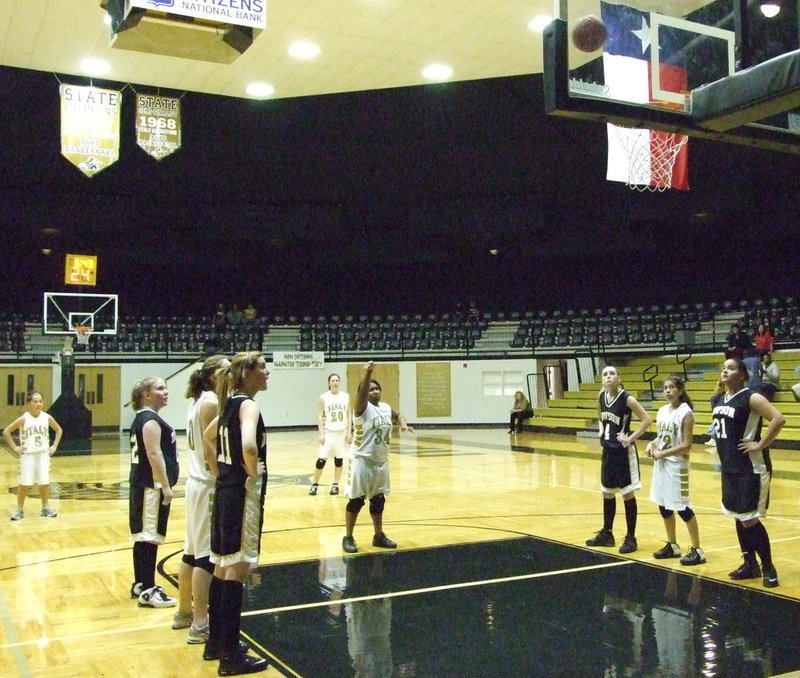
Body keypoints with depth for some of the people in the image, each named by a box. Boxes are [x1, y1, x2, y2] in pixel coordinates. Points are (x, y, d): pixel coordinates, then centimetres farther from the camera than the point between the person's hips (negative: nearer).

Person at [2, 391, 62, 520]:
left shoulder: (47, 418, -2)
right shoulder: (23, 419, -10)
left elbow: (59, 430, 13)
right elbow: (6, 432, -6)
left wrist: (54, 446, 6)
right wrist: (15, 448, -7)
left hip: (43, 454, 2)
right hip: (27, 455, -2)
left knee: (44, 483, 6)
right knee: (24, 483, 1)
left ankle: (46, 508, 19)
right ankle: (19, 510, 14)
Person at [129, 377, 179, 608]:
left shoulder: (142, 418, 17)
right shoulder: (150, 420, -14)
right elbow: (154, 454, -22)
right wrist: (166, 486, -22)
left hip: (142, 485, 11)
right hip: (152, 486, -11)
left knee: (143, 536, 16)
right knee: (150, 537, -6)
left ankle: (140, 584, 26)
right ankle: (148, 591, -2)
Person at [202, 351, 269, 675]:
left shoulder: (230, 404, 11)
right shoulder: (247, 404, -16)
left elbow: (208, 436, 26)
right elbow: (248, 446, -35)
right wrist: (254, 472, -17)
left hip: (225, 490, 9)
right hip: (243, 493, -9)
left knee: (223, 566, 16)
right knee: (236, 569, -4)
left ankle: (216, 642, 28)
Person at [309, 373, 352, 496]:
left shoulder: (346, 396, 3)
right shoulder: (324, 397, -3)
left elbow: (349, 414, 6)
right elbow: (319, 416, -3)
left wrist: (349, 432, -1)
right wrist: (321, 434, -10)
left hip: (342, 432, 2)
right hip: (328, 432, -2)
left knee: (339, 459, 5)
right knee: (321, 459, -6)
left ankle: (335, 485, 17)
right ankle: (314, 484, 9)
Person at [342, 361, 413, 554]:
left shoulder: (386, 407, 7)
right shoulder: (362, 407, -13)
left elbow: (397, 415, 27)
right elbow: (362, 391, -34)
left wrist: (403, 424, 5)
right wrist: (368, 373, -51)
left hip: (381, 461, 6)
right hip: (362, 460, -6)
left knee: (378, 500, 14)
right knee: (356, 500, -1)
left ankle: (379, 536, 26)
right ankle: (348, 538, 11)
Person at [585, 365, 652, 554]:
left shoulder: (627, 399, -16)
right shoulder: (602, 397, 4)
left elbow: (647, 420, -18)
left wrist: (631, 438, -18)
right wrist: (601, 431, 8)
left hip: (623, 452, -7)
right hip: (608, 450, 7)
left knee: (627, 494, 1)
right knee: (607, 493, 16)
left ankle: (631, 538, 11)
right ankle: (606, 534, 29)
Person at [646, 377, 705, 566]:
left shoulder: (685, 413, -14)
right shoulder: (662, 411, 8)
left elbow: (686, 445, -16)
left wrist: (663, 453, -18)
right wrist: (652, 444, -2)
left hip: (677, 465, -7)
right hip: (661, 464, 8)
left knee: (682, 507, -4)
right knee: (664, 506, 14)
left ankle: (697, 550, 6)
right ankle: (672, 545, 28)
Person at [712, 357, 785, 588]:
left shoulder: (751, 398, -16)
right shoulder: (721, 400, 10)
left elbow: (779, 419, -26)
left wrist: (760, 445, -22)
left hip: (750, 469, -8)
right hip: (730, 468, 9)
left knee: (750, 520, -4)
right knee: (738, 518, 14)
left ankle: (768, 568, 11)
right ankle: (750, 565, 27)